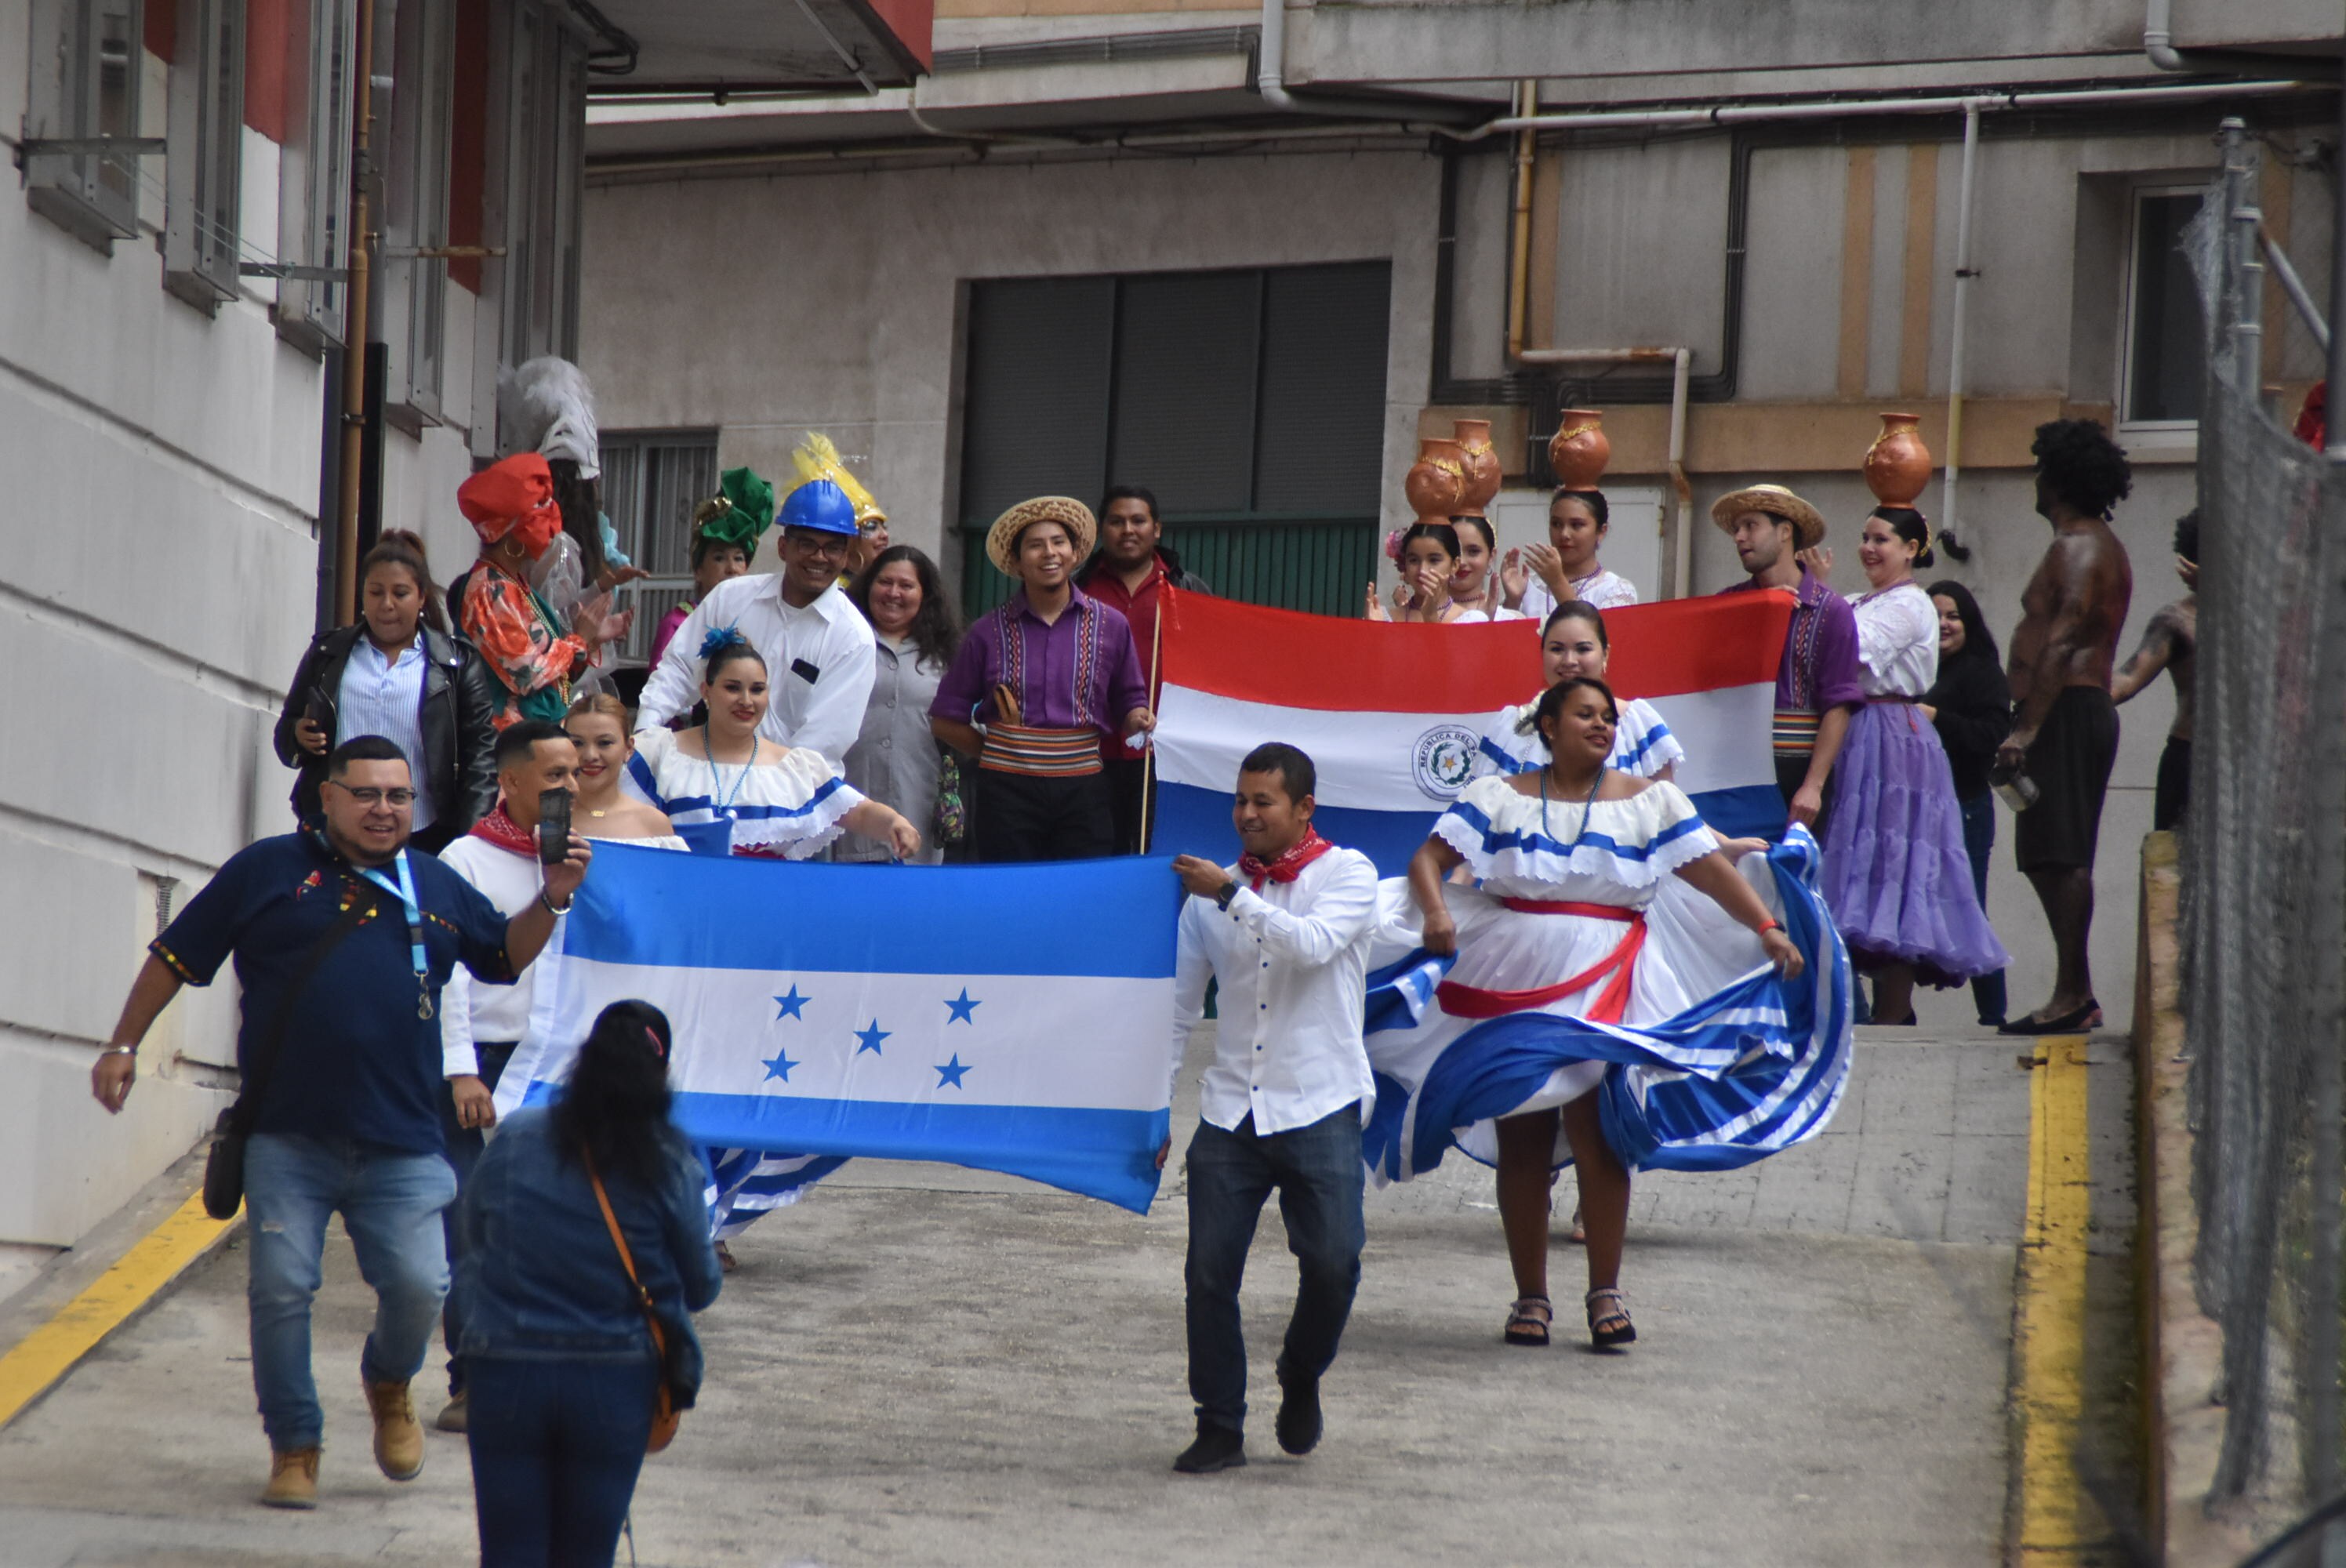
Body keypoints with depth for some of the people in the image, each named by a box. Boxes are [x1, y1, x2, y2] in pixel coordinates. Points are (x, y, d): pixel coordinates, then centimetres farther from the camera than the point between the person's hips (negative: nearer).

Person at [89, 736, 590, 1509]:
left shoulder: (437, 887, 13)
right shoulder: (266, 871, 4)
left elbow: (506, 956, 22)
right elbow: (174, 957, 8)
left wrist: (553, 899, 5)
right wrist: (123, 1045, 5)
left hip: (402, 1144, 2)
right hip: (287, 1138, -2)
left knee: (418, 1285, -7)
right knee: (281, 1287, -5)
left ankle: (389, 1385, 26)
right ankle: (294, 1447, 12)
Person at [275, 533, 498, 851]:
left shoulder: (458, 664, 9)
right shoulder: (327, 653, 15)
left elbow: (480, 758, 4)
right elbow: (285, 732, 20)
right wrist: (299, 737, -6)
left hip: (423, 839, -2)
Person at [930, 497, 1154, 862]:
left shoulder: (1110, 626, 8)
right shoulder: (989, 633, 6)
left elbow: (1129, 704, 15)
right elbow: (945, 719, 10)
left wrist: (1138, 719, -7)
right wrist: (996, 753, 4)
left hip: (1082, 790, 1)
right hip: (1008, 791, -1)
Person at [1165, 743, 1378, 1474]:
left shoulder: (1347, 873, 1)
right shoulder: (1209, 893, 11)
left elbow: (1314, 945, -20)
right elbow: (1179, 1009, 15)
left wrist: (1233, 894, -22)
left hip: (1318, 1110, -3)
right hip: (1229, 1110, 3)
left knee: (1331, 1263, -12)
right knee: (1210, 1270, -4)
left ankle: (1301, 1381, 17)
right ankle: (1219, 1427, 7)